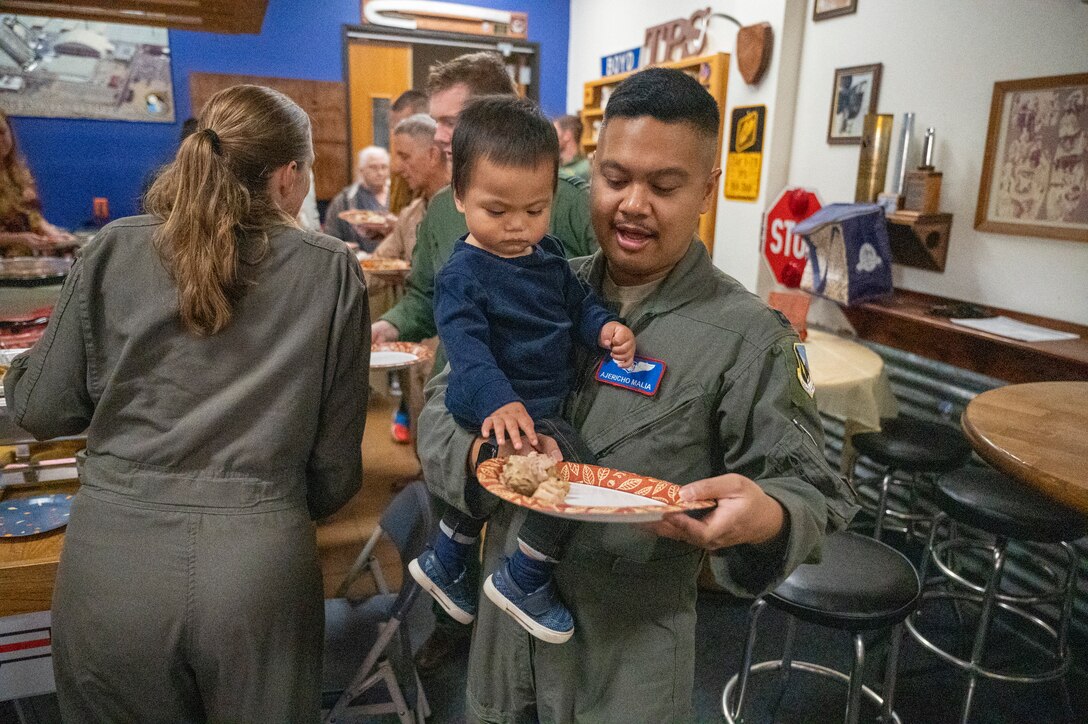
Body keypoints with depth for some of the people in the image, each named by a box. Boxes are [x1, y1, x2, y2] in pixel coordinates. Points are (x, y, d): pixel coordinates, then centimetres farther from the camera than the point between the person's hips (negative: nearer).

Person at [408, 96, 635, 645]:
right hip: (499, 416, -9)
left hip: (545, 408, 9)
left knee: (484, 484, 26)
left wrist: (604, 328, -8)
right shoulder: (463, 274, -20)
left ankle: (442, 562, 51)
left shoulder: (547, 253, 4)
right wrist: (499, 401, -46)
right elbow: (467, 346, -30)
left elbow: (577, 302, 13)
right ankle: (523, 581, 1)